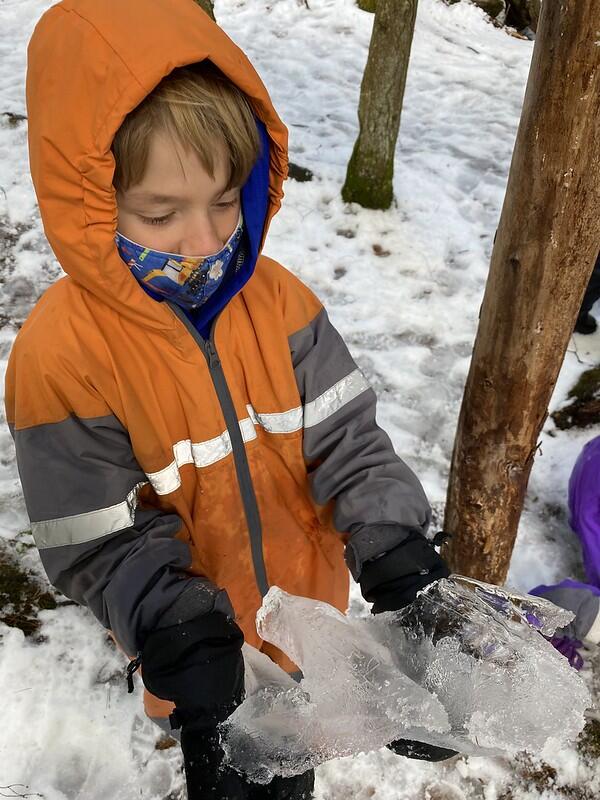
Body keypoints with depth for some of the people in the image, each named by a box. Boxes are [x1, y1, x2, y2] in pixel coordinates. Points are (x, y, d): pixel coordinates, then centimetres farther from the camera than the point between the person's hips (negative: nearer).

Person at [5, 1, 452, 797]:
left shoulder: (278, 300, -16)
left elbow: (348, 442, -12)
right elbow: (103, 543, -19)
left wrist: (393, 546, -26)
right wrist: (180, 634, -31)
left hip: (309, 609, 3)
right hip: (205, 644, -3)